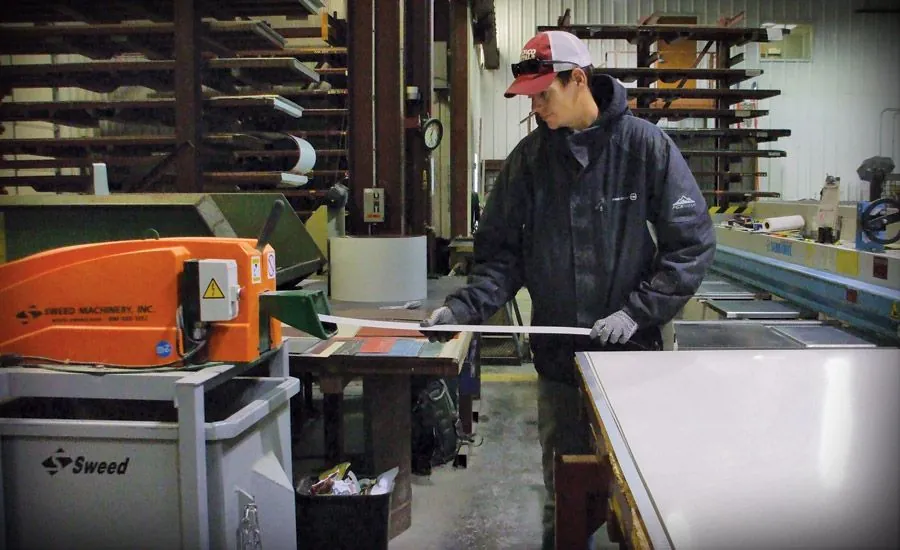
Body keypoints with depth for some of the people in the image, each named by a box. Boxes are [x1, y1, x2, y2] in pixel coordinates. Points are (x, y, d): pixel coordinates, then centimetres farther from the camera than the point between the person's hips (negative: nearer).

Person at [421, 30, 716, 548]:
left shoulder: (647, 146, -8)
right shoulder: (528, 158, 1)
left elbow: (693, 244, -7)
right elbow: (502, 253, 3)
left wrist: (638, 312, -15)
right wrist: (464, 307, -13)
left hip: (633, 353, -2)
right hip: (558, 357, 3)